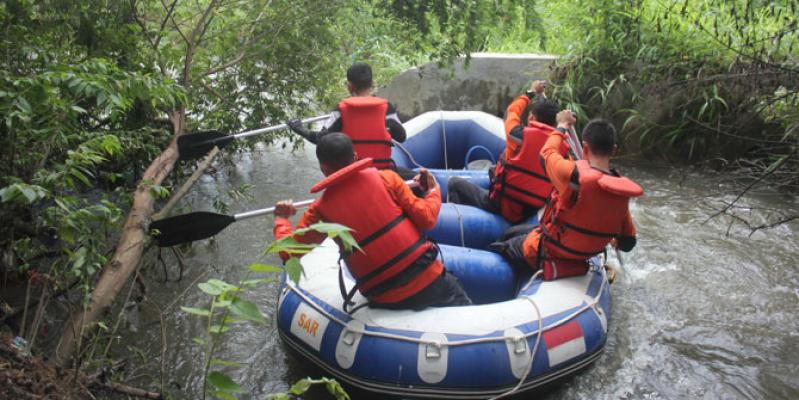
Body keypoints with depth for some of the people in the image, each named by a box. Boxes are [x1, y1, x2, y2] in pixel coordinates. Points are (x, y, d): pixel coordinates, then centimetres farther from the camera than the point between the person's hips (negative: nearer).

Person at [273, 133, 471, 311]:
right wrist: (434, 190, 13)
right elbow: (426, 219, -6)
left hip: (385, 301, 1)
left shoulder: (321, 210, -4)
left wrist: (281, 219, 23)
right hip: (429, 281, -1)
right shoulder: (386, 178, -5)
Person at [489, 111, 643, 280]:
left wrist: (563, 126, 9)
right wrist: (611, 239, 21)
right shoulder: (621, 192, -13)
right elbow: (627, 243, -2)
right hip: (581, 259, 6)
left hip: (547, 254, -6)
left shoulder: (574, 175, -30)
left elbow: (546, 153, -7)